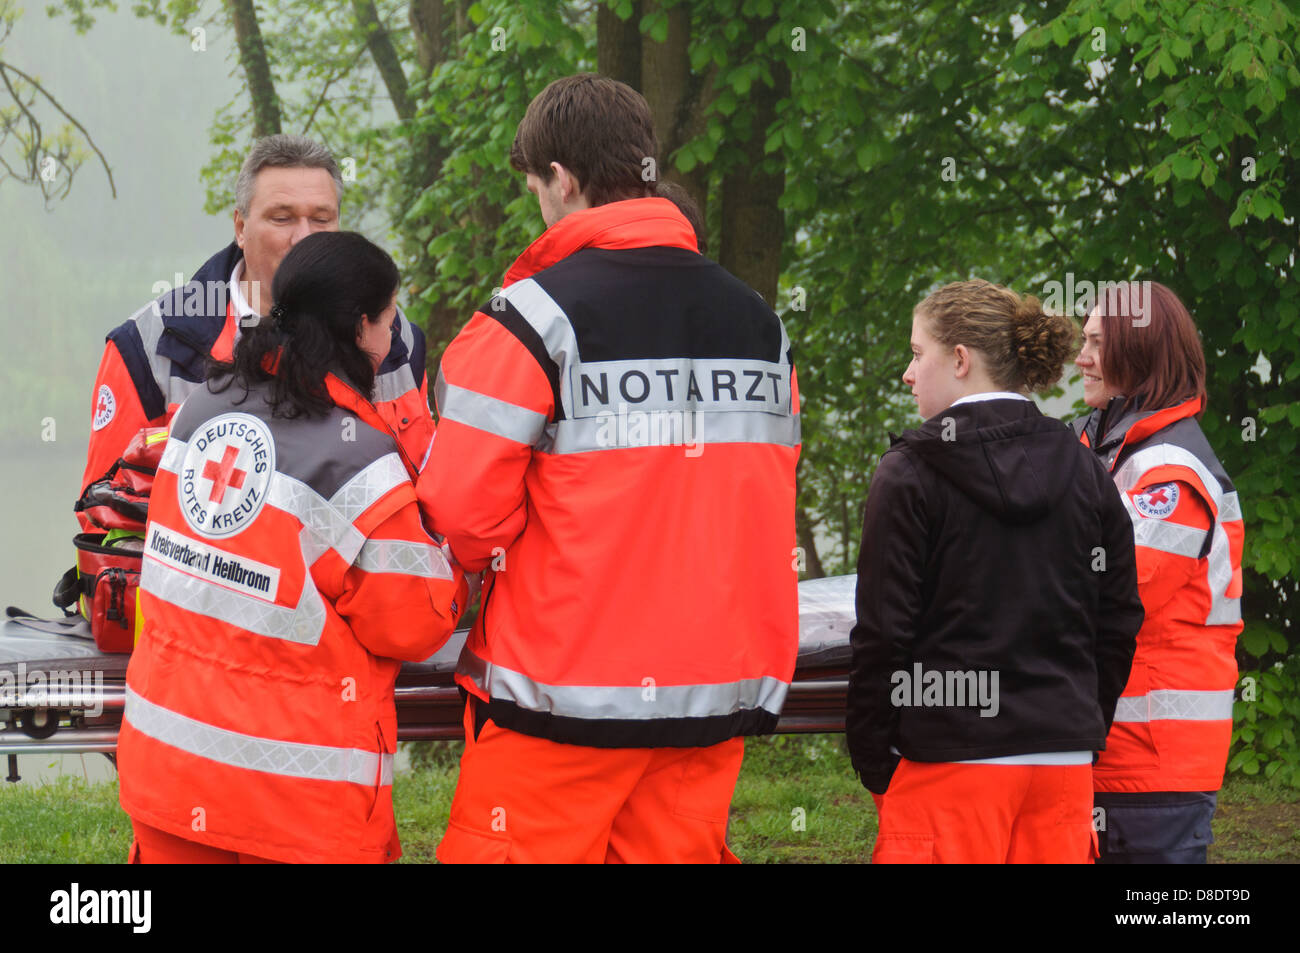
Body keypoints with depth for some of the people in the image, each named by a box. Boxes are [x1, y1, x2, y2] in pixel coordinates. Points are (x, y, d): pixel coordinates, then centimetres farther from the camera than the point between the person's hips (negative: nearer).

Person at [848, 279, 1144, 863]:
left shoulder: (910, 475, -5)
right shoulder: (1082, 471, 10)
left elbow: (883, 632, -7)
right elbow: (1119, 621, 12)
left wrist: (873, 763, -1)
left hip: (950, 758, -5)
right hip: (1064, 759, 5)